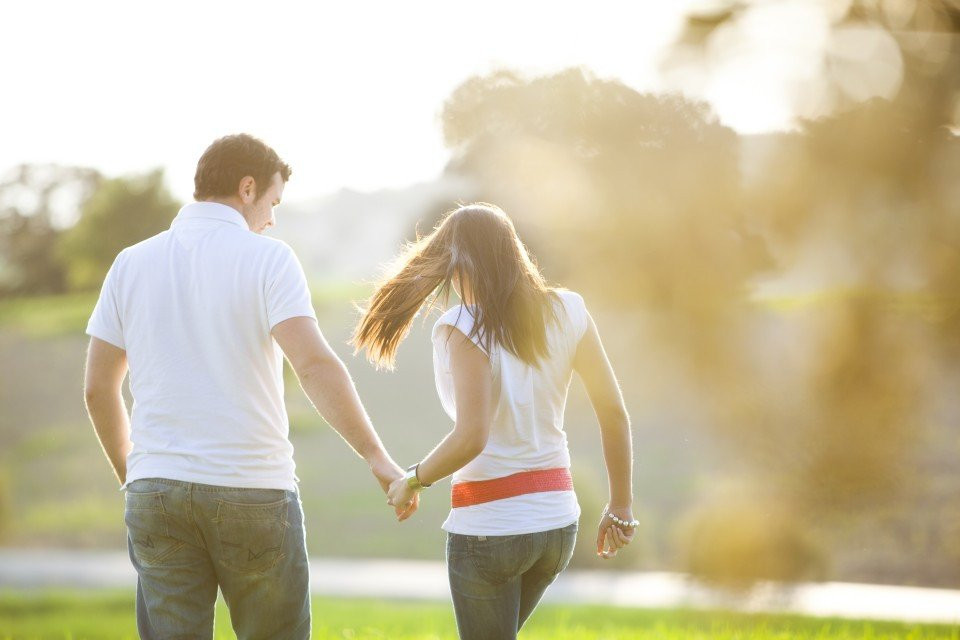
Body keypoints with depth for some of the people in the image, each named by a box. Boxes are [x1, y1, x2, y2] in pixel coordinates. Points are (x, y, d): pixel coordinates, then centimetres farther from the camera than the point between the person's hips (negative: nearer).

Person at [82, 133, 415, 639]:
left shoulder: (132, 264, 9)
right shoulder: (267, 258, -4)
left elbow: (98, 389, 12)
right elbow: (314, 364, -17)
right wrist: (378, 459, -16)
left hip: (156, 493, 3)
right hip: (254, 491, -3)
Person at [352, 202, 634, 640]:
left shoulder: (462, 329, -14)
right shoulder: (565, 312, 1)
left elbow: (471, 437, -24)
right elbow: (614, 413, 4)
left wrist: (413, 481, -7)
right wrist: (620, 505, 13)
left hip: (488, 525, -6)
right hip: (557, 519, 6)